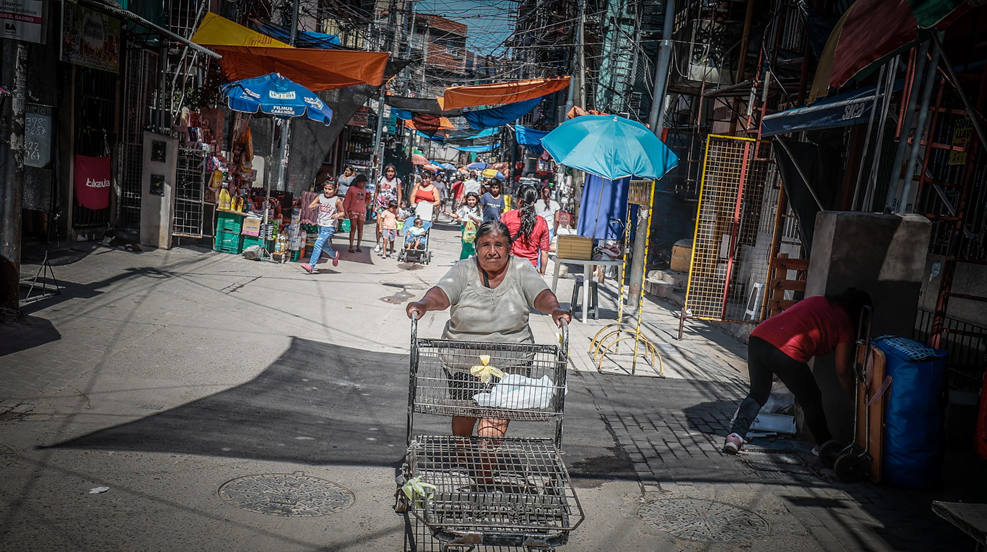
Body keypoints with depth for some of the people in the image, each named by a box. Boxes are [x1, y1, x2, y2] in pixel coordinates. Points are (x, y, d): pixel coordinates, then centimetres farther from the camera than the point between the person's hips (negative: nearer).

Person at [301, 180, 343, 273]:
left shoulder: (337, 200, -5)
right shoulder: (320, 197, 6)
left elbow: (342, 212, 3)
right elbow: (310, 207, 7)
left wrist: (337, 215, -19)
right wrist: (314, 206, -15)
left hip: (329, 227, -6)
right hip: (320, 225, 6)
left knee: (318, 244, -15)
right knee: (325, 245, 20)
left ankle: (311, 266, -16)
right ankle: (335, 255, 49)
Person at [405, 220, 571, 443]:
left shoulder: (521, 270, -1)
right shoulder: (464, 270, -3)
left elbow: (541, 294, -15)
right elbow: (442, 293, -19)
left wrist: (554, 309, -37)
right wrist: (423, 304, -40)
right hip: (463, 359, 1)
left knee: (497, 418, -12)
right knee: (464, 413, 17)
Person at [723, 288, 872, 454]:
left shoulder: (815, 301, 28)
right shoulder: (845, 323, 12)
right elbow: (842, 372, 16)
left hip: (758, 337, 6)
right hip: (787, 354, -5)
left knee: (757, 394, 24)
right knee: (812, 402, 19)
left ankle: (736, 435, 8)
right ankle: (824, 447, 33)